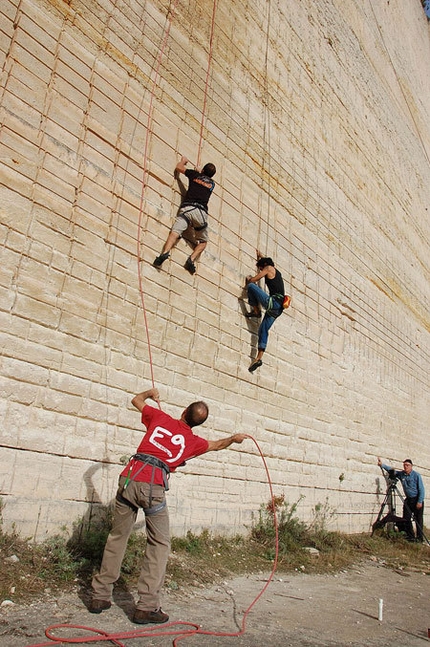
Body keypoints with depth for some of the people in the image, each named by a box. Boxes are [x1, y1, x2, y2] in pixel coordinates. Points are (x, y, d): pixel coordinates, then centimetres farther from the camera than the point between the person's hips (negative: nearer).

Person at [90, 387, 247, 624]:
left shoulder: (160, 418, 14)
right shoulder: (194, 441, 13)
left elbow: (136, 400, 29)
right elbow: (216, 445, 34)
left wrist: (150, 393, 49)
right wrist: (234, 438, 54)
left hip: (129, 477, 3)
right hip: (153, 486, -3)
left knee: (117, 537, 14)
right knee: (160, 544, 9)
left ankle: (100, 597, 22)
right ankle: (147, 607, 5)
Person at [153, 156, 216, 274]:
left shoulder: (195, 175, 20)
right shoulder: (212, 183, 25)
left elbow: (178, 167, 34)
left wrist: (183, 161, 54)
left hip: (187, 208, -1)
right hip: (201, 212, 1)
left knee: (175, 232, -17)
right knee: (203, 241, 14)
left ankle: (165, 252, -45)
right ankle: (192, 259, -13)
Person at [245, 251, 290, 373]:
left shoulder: (269, 268, 3)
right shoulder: (277, 272, 28)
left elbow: (253, 280, 0)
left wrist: (248, 279, 21)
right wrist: (260, 256, 59)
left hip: (273, 302, -9)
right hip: (278, 308, 9)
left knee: (251, 286, -8)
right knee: (263, 330, 5)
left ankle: (256, 311, 0)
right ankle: (259, 358, -2)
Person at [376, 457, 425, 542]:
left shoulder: (416, 475, -12)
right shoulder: (401, 474, 0)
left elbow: (421, 489, -12)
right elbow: (391, 470, 6)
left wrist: (420, 502, -17)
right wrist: (382, 465, -7)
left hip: (417, 500, -5)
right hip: (408, 499, 5)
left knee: (418, 519, -1)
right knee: (406, 518, 1)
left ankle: (420, 537, 7)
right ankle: (410, 536, 10)